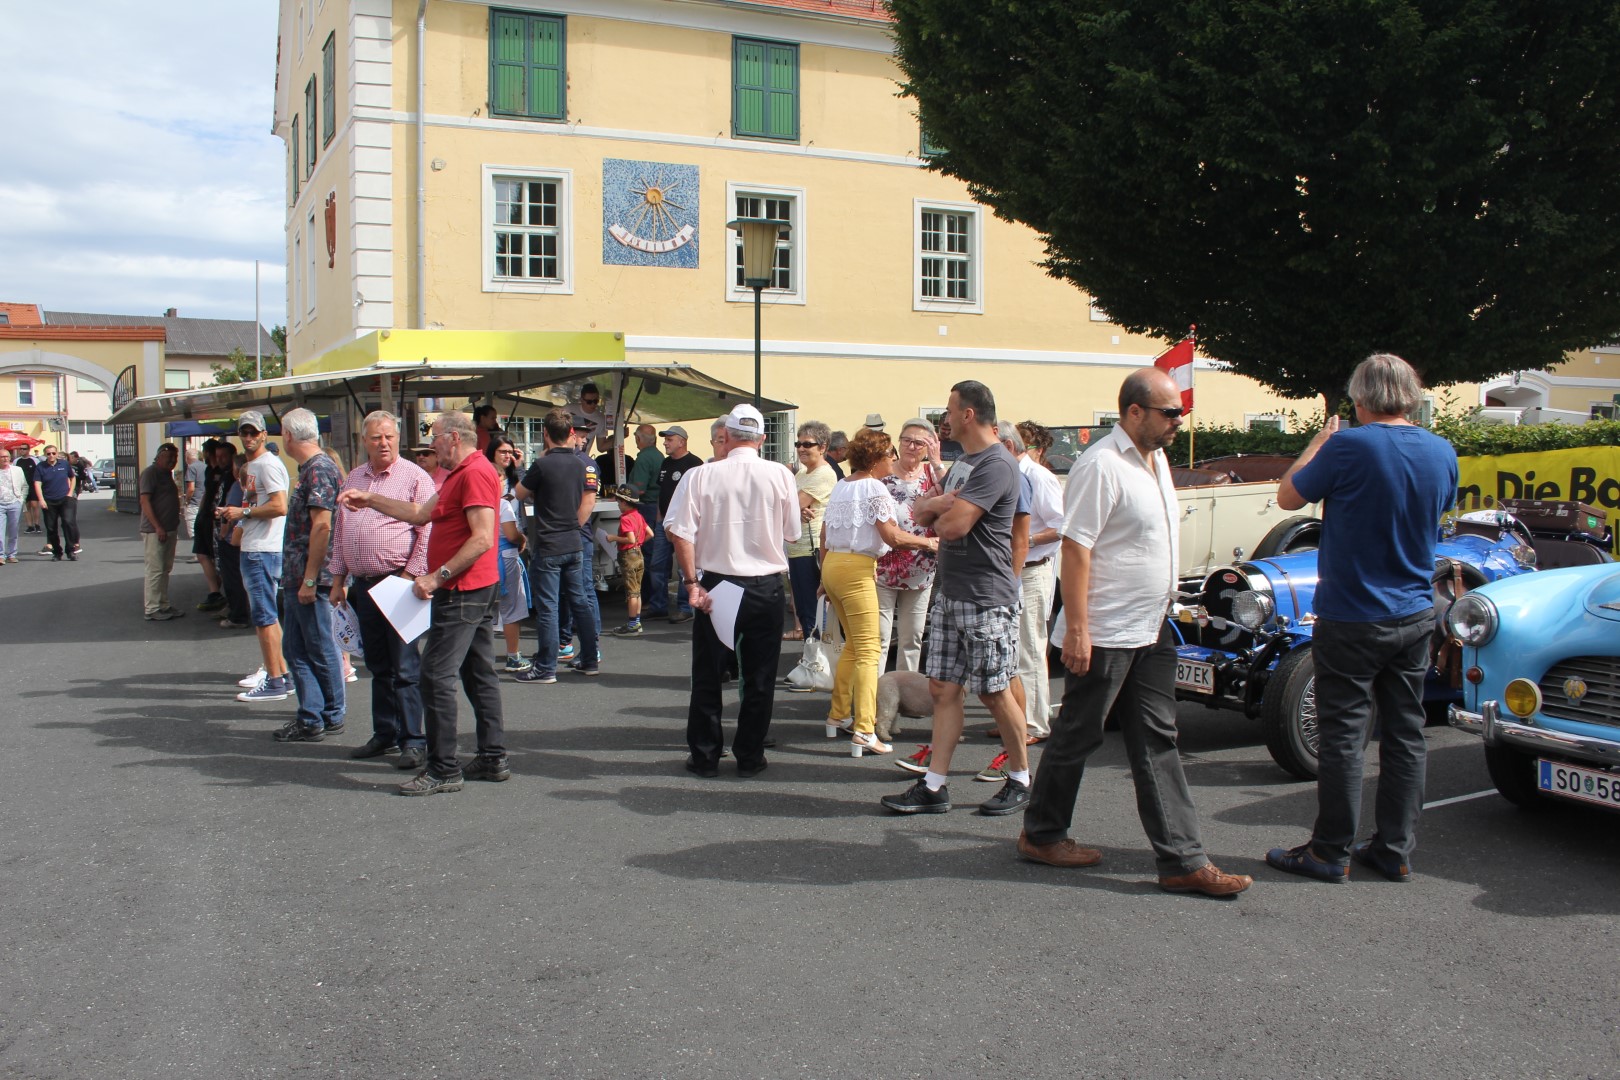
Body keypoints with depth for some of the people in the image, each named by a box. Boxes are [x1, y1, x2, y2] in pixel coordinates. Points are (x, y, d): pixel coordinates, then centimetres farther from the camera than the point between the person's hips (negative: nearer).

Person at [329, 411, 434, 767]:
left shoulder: (414, 477, -5)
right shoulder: (354, 478, 16)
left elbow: (428, 531, -10)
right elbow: (339, 531, 21)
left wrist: (410, 576, -15)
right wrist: (338, 578, 17)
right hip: (363, 584, 7)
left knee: (405, 667, -6)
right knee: (378, 665, 13)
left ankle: (413, 741, -2)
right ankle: (385, 735, 21)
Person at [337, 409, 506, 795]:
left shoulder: (475, 473, -16)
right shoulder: (459, 475, 20)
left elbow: (482, 538, -23)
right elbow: (421, 513, 24)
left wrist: (438, 576, -21)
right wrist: (370, 500, 22)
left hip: (462, 591, -11)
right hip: (479, 590, 11)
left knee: (436, 675, -9)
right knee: (480, 674, 12)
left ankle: (443, 770, -6)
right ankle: (493, 758, 16)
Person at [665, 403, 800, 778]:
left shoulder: (700, 476, -7)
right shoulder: (780, 476, -5)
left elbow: (680, 532, -12)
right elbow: (791, 532, 3)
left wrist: (691, 582, -6)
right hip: (766, 586, 1)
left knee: (708, 677, 11)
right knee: (759, 680, 11)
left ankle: (705, 757, 18)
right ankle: (750, 757, 17)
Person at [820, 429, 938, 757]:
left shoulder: (840, 487, 16)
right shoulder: (874, 488, -8)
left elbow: (824, 536, 18)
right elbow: (892, 536, -14)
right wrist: (926, 542, 0)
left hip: (831, 564, 9)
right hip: (857, 569, -9)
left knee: (853, 644, 21)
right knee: (869, 650, -7)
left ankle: (838, 715, 26)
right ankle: (864, 732, -13)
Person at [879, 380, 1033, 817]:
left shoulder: (997, 465, -16)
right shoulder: (962, 464, 16)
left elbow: (954, 526, -24)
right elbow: (922, 513, 15)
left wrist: (937, 513, 0)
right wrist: (939, 504, -8)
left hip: (986, 598, -9)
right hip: (949, 594, 9)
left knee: (995, 693, 1)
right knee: (942, 689, 6)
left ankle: (1020, 781, 18)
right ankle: (934, 786, 10)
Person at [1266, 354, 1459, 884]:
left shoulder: (1349, 447, -17)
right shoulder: (1443, 453, 1)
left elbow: (1288, 496, -6)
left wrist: (1318, 443, 9)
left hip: (1352, 617, -6)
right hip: (1415, 617, 6)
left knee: (1342, 735, 2)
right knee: (1406, 734, 11)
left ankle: (1331, 853, 10)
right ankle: (1395, 851, 19)